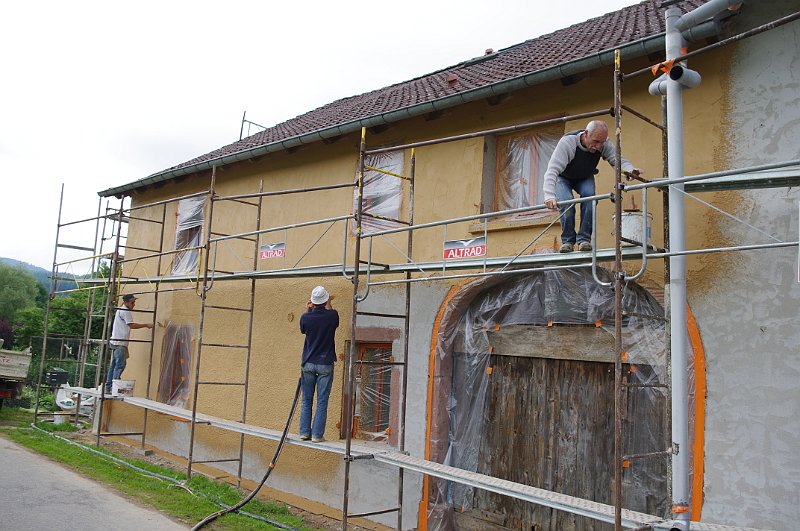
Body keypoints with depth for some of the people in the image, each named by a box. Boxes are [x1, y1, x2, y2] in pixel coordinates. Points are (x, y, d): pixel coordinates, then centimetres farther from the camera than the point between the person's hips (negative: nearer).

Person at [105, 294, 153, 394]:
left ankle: (108, 388, 12)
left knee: (114, 365, 10)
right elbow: (132, 325, -15)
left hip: (115, 342, 10)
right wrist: (146, 325, -10)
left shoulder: (120, 310, 22)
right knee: (120, 364, -10)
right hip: (120, 343, -10)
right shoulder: (125, 311, -10)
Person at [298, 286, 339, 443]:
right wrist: (328, 305, 24)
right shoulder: (332, 316, -9)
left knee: (306, 400, 11)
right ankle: (317, 434, 3)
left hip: (308, 363, 2)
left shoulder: (305, 317, -6)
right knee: (322, 401, 3)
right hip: (325, 364, -1)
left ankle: (304, 432, 13)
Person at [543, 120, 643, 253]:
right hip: (563, 178, -3)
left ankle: (584, 239, -18)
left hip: (585, 178, 3)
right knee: (566, 202, -28)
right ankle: (567, 240, -9)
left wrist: (630, 170, -50)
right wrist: (549, 196, -61)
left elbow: (618, 160, -24)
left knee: (589, 195, -27)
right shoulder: (567, 142, -39)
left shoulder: (604, 144, -26)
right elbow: (552, 170, -46)